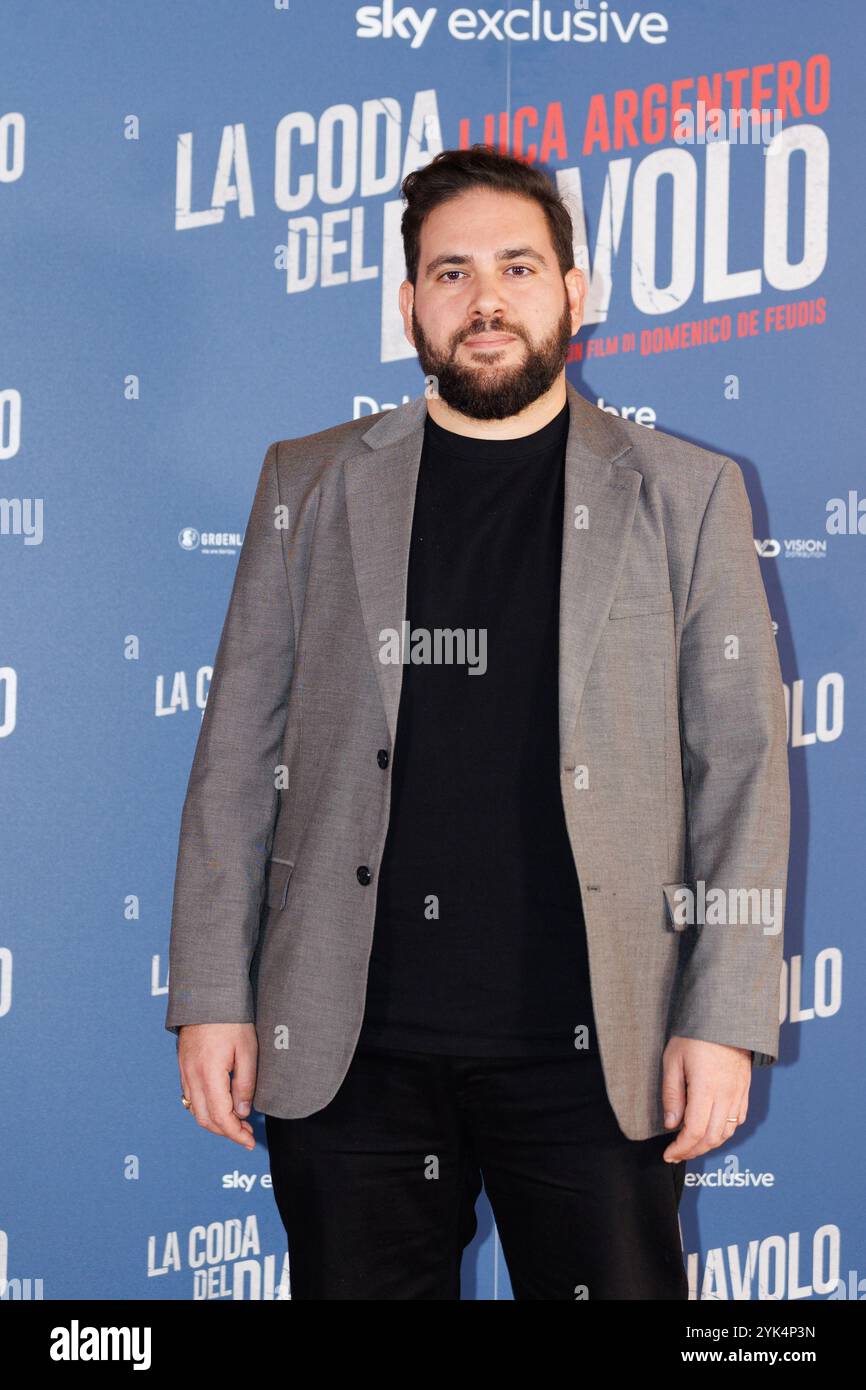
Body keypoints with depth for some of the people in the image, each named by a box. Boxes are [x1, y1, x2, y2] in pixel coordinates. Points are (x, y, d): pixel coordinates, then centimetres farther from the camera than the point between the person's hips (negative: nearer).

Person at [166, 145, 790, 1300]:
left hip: (593, 1045, -1)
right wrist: (212, 995, 2)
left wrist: (724, 1020, -4)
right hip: (348, 1044, 1)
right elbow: (239, 755, 8)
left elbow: (742, 767, 3)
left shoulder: (686, 497, 5)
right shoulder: (309, 486, 9)